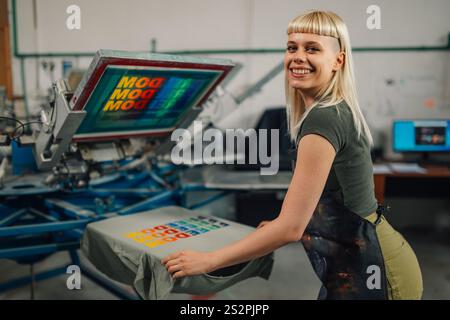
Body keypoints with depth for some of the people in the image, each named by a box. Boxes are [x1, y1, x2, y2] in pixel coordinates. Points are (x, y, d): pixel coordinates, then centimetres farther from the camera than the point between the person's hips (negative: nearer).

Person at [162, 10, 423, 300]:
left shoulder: (323, 119, -23)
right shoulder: (339, 111, 6)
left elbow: (291, 227, -25)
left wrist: (207, 261, -18)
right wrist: (281, 224, 23)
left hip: (370, 273, -9)